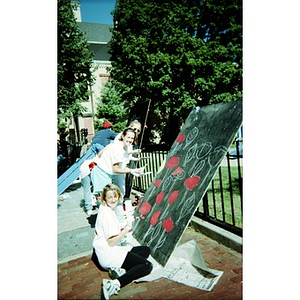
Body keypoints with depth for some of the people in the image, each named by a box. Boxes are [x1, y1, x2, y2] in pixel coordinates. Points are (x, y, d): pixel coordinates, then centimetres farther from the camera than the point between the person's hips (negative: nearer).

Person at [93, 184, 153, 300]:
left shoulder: (104, 209, 13)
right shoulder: (108, 214, -19)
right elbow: (111, 242, -22)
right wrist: (125, 231, -17)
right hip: (109, 254, -11)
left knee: (146, 250, 13)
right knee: (147, 266, -15)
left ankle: (118, 269, -6)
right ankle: (114, 284, -25)